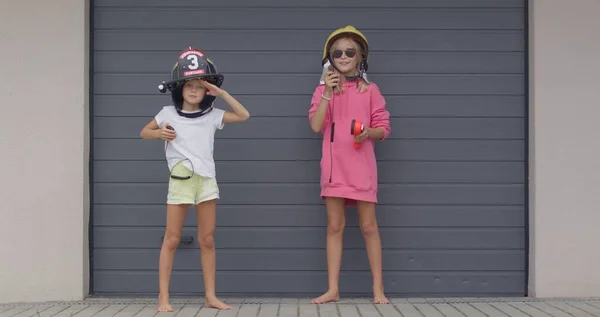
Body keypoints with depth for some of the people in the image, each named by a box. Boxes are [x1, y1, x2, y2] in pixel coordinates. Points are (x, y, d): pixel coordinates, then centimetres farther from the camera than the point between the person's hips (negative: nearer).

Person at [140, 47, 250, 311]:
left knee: (207, 240, 6)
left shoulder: (212, 115, 6)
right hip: (180, 180, -2)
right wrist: (159, 133, -10)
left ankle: (210, 296, 13)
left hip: (207, 180, 3)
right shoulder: (168, 113, 2)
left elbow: (244, 115, 5)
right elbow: (144, 132, 12)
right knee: (171, 239, -1)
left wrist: (221, 93, -1)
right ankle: (163, 297, 4)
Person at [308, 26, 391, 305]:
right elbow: (316, 126, -7)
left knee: (368, 226, 2)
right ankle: (332, 289, 8)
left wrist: (369, 132, -18)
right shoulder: (323, 90, 6)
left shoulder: (370, 90, 3)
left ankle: (378, 288, 9)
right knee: (334, 226, 3)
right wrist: (328, 92, -15)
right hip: (333, 167, 1)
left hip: (361, 167, -1)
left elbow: (384, 128, 3)